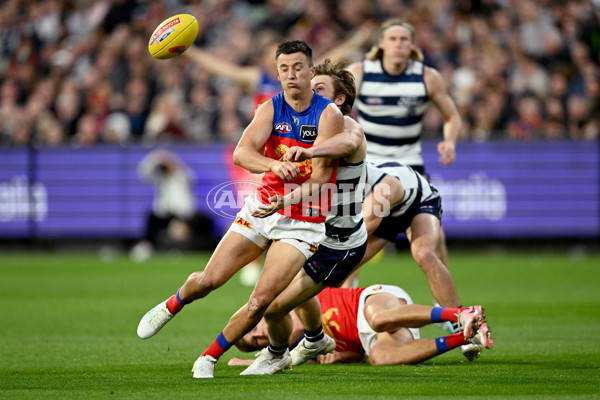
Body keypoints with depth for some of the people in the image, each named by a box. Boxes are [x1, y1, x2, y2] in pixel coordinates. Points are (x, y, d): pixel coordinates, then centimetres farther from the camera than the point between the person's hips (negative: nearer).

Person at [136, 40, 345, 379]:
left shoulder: (329, 115, -12)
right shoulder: (270, 109, -3)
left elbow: (320, 178, -18)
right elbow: (242, 153, -19)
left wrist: (284, 201, -34)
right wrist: (273, 164, -40)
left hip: (303, 222, -3)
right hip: (261, 208, 3)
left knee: (261, 301, -15)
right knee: (210, 279, -3)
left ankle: (210, 357, 4)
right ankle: (172, 305, 31)